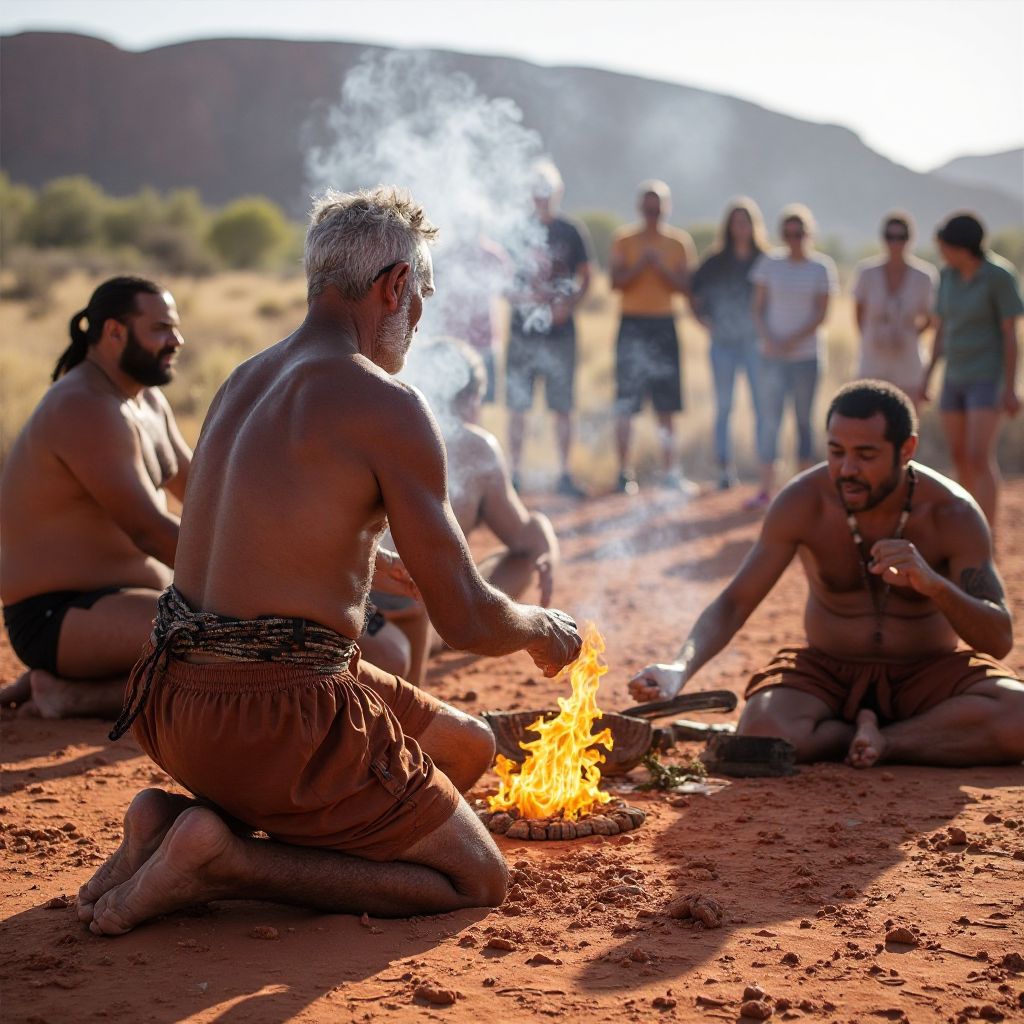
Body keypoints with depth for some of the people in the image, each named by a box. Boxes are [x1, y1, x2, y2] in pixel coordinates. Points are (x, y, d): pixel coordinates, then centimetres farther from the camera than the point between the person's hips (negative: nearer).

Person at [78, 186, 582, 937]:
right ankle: (218, 859, -8)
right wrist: (546, 629, 10)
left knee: (470, 744, 23)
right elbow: (466, 619, -11)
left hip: (178, 699, 8)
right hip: (277, 718, -8)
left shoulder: (246, 379, 12)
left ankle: (182, 815, 10)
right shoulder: (384, 404, -14)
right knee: (478, 880, 5)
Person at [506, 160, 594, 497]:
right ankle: (515, 473, 10)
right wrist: (518, 295, -12)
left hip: (559, 331, 0)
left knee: (562, 406, 3)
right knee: (517, 405, 1)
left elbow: (584, 277, 8)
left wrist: (568, 305, -9)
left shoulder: (571, 232, 3)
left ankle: (564, 475, 11)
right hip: (522, 330, 0)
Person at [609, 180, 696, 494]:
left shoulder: (680, 242, 8)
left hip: (664, 326, 2)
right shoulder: (624, 239, 4)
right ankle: (624, 472, 1)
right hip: (632, 325, -2)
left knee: (666, 406, 4)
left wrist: (661, 266, -13)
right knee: (625, 404, -5)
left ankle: (668, 472, 11)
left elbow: (684, 286, 2)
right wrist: (641, 263, -17)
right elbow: (616, 282, -4)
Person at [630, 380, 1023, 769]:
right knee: (762, 735, -33)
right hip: (828, 672, 1)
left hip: (928, 673, -1)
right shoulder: (803, 502, -14)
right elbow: (733, 604, -14)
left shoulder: (952, 513, -15)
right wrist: (680, 669, -34)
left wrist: (934, 584, -38)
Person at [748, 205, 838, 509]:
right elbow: (758, 308, 5)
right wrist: (768, 338, -12)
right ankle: (766, 489, -6)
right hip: (772, 356, 1)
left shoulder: (821, 267, 0)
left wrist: (792, 341, -14)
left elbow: (821, 314, -3)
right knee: (769, 418, -5)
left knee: (803, 419, 5)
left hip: (806, 355, -1)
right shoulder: (769, 263, 4)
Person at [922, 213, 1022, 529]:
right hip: (956, 377, 7)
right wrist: (927, 377, 10)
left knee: (980, 458, -16)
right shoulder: (948, 275, 4)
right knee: (960, 458, 10)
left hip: (989, 377, -7)